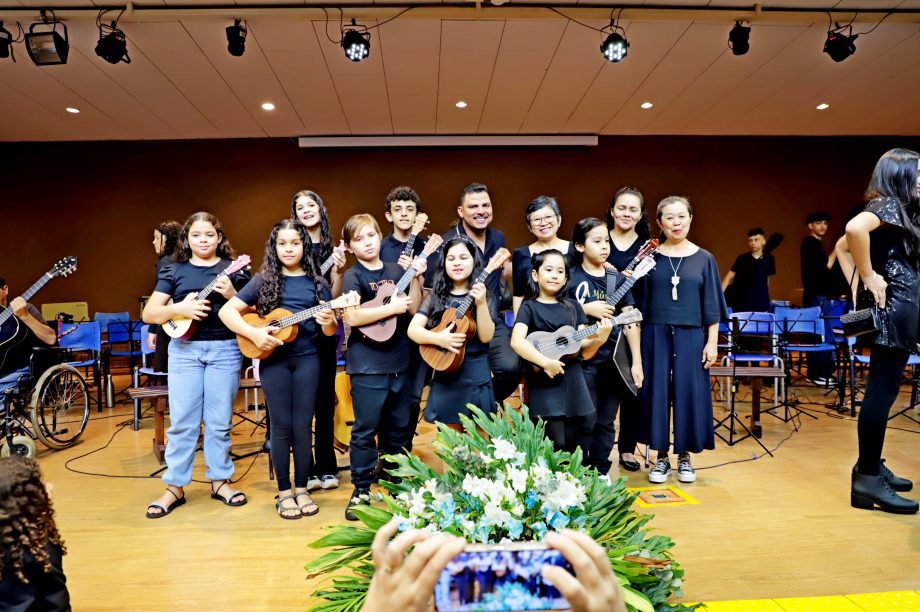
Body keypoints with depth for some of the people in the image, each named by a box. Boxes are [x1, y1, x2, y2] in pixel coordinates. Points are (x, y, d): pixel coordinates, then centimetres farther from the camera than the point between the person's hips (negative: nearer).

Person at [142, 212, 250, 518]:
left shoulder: (233, 269, 5)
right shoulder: (174, 270, 7)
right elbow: (149, 314, 3)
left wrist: (231, 294, -15)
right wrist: (179, 308, -16)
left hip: (225, 349, 0)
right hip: (184, 349, 1)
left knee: (219, 421, 6)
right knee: (182, 421, 3)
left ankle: (220, 480, 20)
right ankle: (174, 487, 15)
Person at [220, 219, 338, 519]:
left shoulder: (316, 283, 4)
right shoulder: (263, 280, 2)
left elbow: (330, 331, 4)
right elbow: (227, 311, -2)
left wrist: (328, 322, -20)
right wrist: (254, 334, -16)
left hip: (307, 359, 1)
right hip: (273, 360, -1)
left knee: (303, 425, 5)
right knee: (282, 425, 4)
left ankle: (302, 489, 20)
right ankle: (284, 492, 17)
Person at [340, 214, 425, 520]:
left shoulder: (396, 271, 10)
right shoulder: (353, 276, -5)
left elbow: (414, 310, 5)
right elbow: (352, 317, -18)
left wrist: (416, 278, -5)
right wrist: (391, 307, -16)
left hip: (399, 362, 5)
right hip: (367, 365, -5)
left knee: (399, 428, 14)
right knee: (366, 429, 1)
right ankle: (361, 491, 14)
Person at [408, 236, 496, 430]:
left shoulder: (484, 296, 0)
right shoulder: (436, 296, 5)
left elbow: (485, 336, -11)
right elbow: (413, 329, -4)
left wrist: (481, 303, -23)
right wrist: (439, 338, -21)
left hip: (476, 378, -2)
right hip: (444, 377, 2)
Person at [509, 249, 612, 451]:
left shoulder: (573, 306, 13)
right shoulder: (529, 307, 0)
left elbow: (584, 352, 9)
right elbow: (516, 342, -18)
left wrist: (600, 338, -9)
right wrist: (546, 362, -26)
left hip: (574, 385, 5)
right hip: (545, 386, -4)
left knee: (576, 448, 7)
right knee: (555, 448, -7)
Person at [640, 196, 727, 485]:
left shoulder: (704, 259, 4)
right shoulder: (649, 256, 2)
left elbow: (711, 305, 5)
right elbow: (639, 301, 4)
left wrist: (712, 342, -1)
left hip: (691, 336, 0)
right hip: (656, 335, 0)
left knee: (689, 393, 3)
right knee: (657, 393, 3)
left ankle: (685, 456, 19)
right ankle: (661, 456, 16)